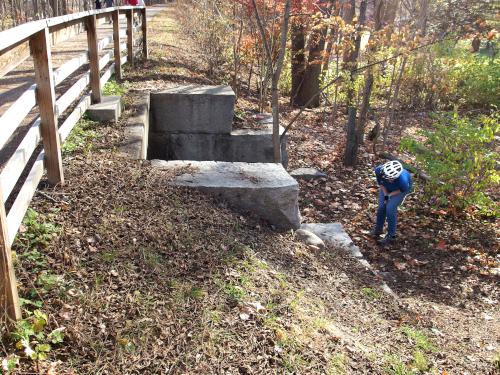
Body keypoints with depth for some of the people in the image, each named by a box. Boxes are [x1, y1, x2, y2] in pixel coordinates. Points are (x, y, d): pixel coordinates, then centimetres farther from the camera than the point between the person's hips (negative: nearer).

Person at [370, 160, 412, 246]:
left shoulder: (403, 180, -46)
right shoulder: (379, 170, -37)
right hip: (386, 188, 4)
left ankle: (391, 236, 1)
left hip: (399, 190, -4)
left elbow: (403, 190, -21)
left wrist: (389, 195, -21)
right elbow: (380, 182, -13)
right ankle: (378, 229, 24)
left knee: (390, 208, -14)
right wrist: (385, 194, -17)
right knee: (381, 207, -1)